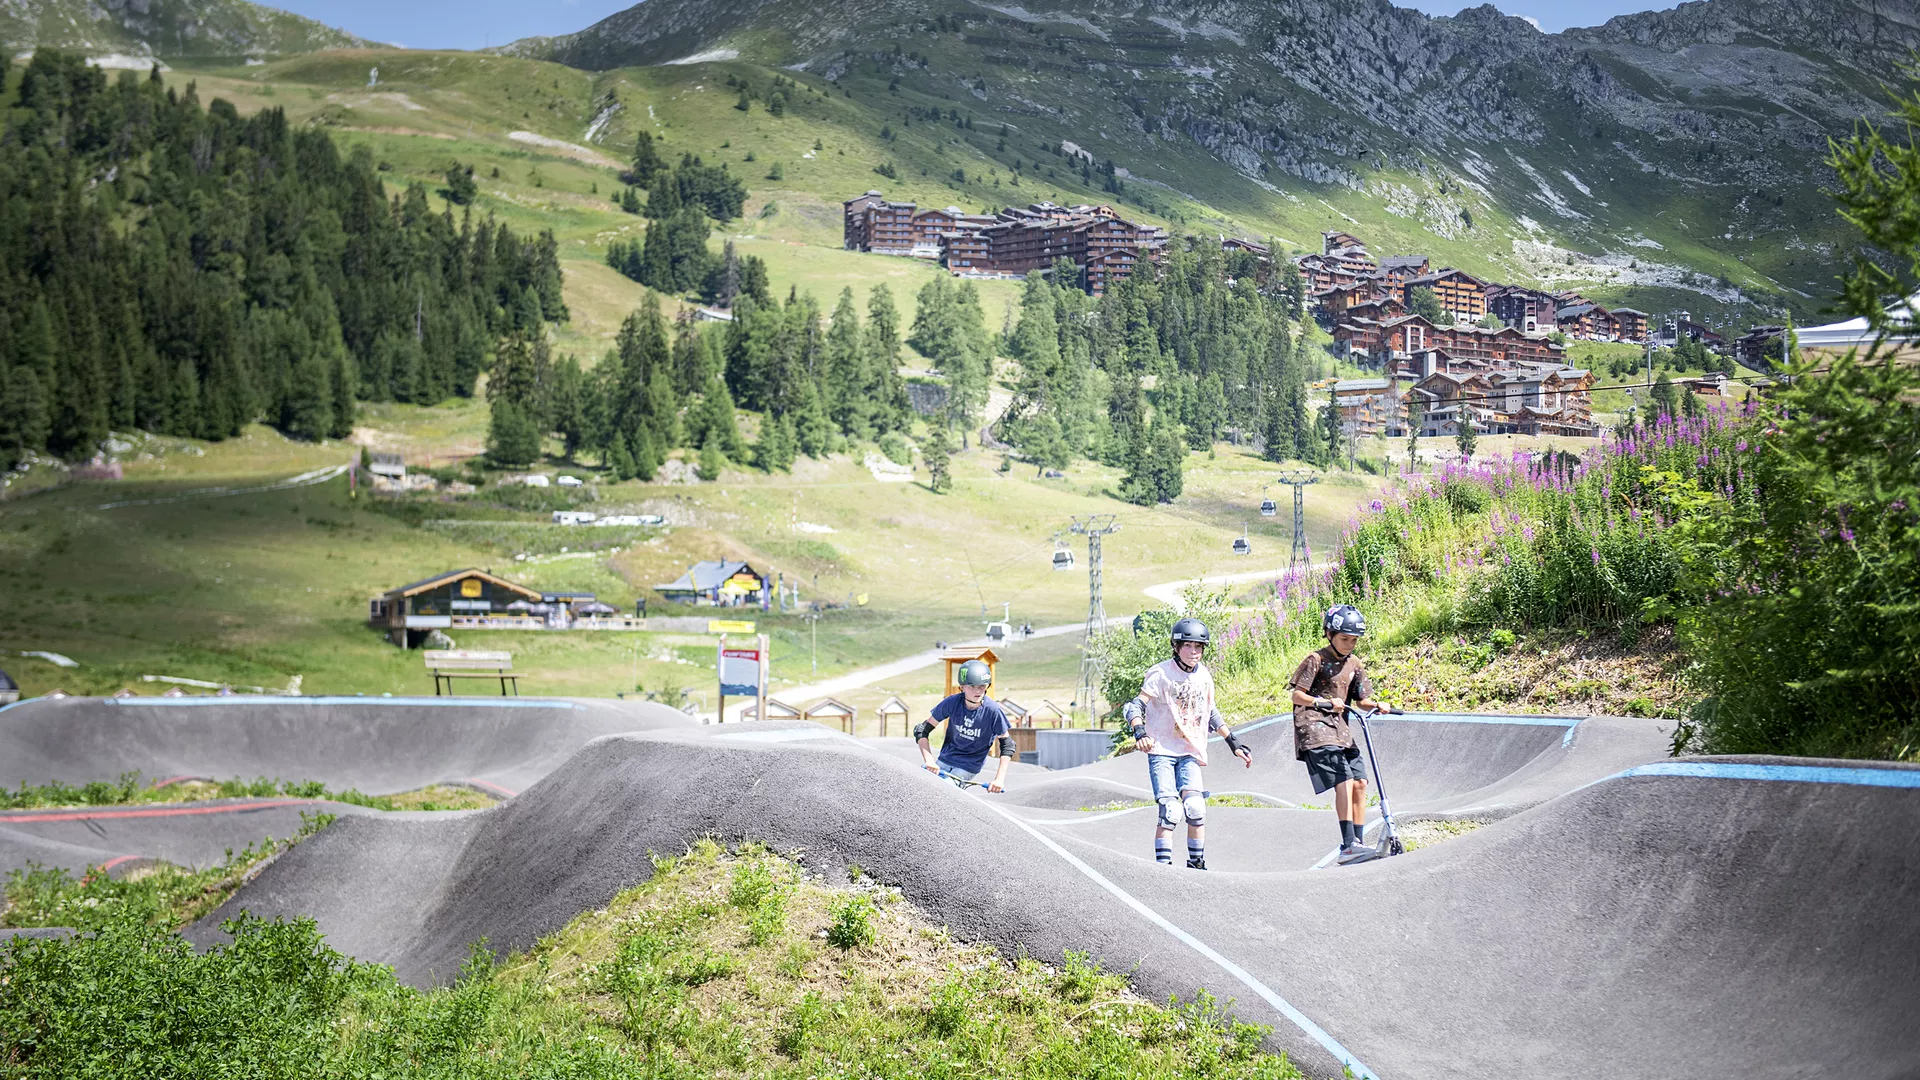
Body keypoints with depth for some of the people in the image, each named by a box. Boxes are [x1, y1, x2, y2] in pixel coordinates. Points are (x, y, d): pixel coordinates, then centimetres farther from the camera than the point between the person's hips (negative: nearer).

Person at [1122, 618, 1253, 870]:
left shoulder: (1204, 676, 7)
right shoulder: (1161, 674, -9)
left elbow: (1211, 712, 21)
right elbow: (1135, 707, -15)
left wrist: (1233, 743, 21)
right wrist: (1140, 734, -34)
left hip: (1189, 752, 4)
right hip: (1161, 750, -4)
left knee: (1195, 808, -13)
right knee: (1170, 809, -17)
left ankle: (1196, 863, 2)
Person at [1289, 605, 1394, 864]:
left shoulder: (1354, 664, 13)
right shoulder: (1316, 660, -6)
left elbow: (1361, 700, 15)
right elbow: (1297, 696, -8)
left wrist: (1377, 705, -6)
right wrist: (1325, 702, -22)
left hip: (1340, 728, 7)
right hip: (1315, 728, -7)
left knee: (1360, 782, -2)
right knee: (1343, 781, -19)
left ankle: (1357, 842, 6)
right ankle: (1348, 845, -23)